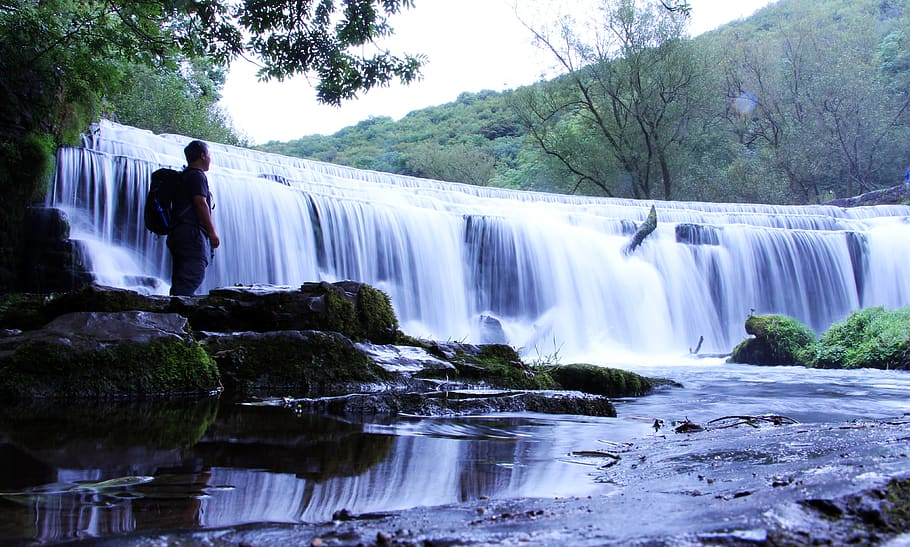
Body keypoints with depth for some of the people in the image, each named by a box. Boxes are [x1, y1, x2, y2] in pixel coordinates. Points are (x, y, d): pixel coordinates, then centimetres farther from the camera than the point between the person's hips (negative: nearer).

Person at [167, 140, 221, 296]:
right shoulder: (197, 175, -5)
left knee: (180, 280, 8)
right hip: (192, 234, -10)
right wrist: (212, 232, -14)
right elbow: (201, 203, -15)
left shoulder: (184, 176, 25)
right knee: (194, 276, -16)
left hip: (178, 233, 10)